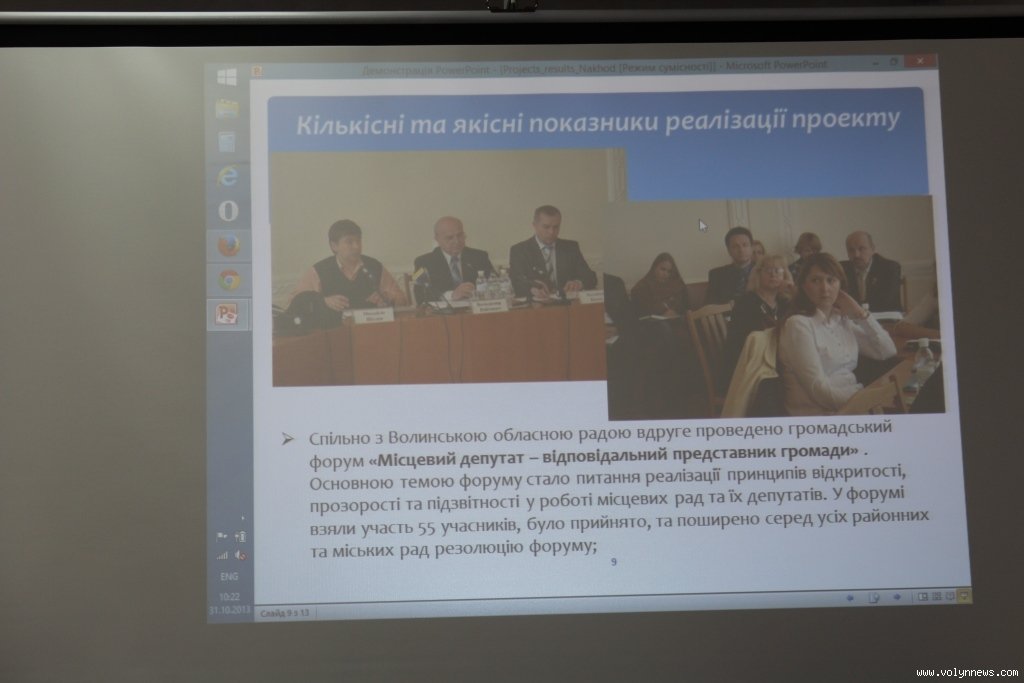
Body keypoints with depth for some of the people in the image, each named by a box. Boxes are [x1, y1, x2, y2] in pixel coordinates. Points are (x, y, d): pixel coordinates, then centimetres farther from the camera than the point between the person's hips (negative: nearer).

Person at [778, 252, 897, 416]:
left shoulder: (843, 320, 14)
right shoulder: (798, 324, -8)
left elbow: (889, 353, 14)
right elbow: (819, 389, -15)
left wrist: (861, 314, 5)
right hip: (816, 415, -7)